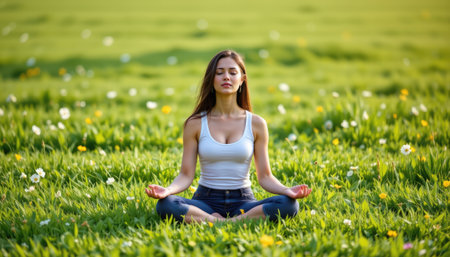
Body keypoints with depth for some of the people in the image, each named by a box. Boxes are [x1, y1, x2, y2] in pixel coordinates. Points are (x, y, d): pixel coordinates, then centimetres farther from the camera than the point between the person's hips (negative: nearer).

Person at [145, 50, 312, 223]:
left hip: (242, 202, 1)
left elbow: (265, 176, 5)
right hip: (206, 201, -1)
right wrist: (167, 190, -21)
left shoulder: (256, 124, 4)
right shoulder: (195, 124, 2)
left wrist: (287, 190, -16)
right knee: (165, 205, -32)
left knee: (289, 205, -29)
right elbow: (186, 175, 1)